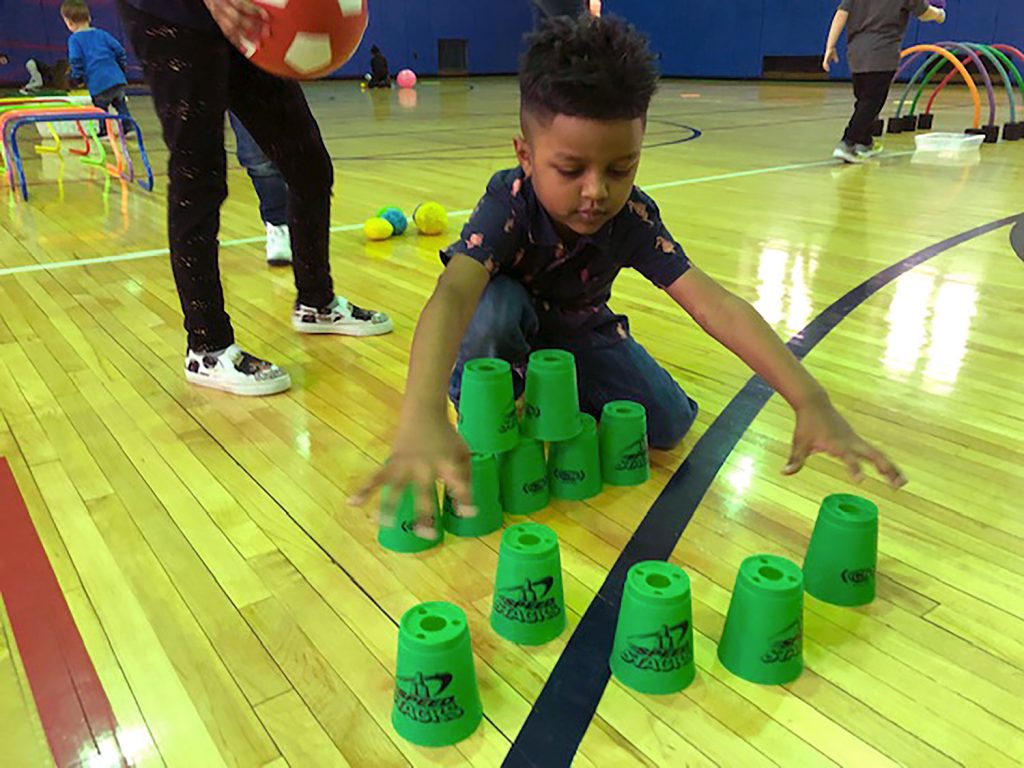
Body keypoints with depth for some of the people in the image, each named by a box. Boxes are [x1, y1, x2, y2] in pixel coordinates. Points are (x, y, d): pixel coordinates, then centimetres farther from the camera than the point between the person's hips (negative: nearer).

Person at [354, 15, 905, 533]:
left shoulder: (632, 218, -25)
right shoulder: (509, 204, -35)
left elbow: (711, 303, -34)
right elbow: (451, 296, -53)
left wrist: (809, 399, -47)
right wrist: (422, 416, -73)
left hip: (579, 332, 3)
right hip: (506, 328, -3)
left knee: (668, 422, -13)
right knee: (494, 304, -38)